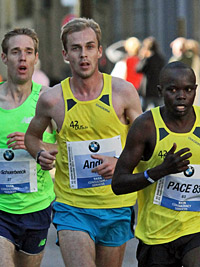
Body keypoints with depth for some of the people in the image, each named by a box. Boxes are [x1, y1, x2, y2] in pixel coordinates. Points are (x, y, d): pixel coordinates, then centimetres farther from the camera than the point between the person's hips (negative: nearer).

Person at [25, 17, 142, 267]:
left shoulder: (123, 92, -4)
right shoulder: (52, 99, -4)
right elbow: (31, 135, 17)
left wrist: (121, 162, -15)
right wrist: (41, 153, -5)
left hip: (116, 206, 2)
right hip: (71, 207, -1)